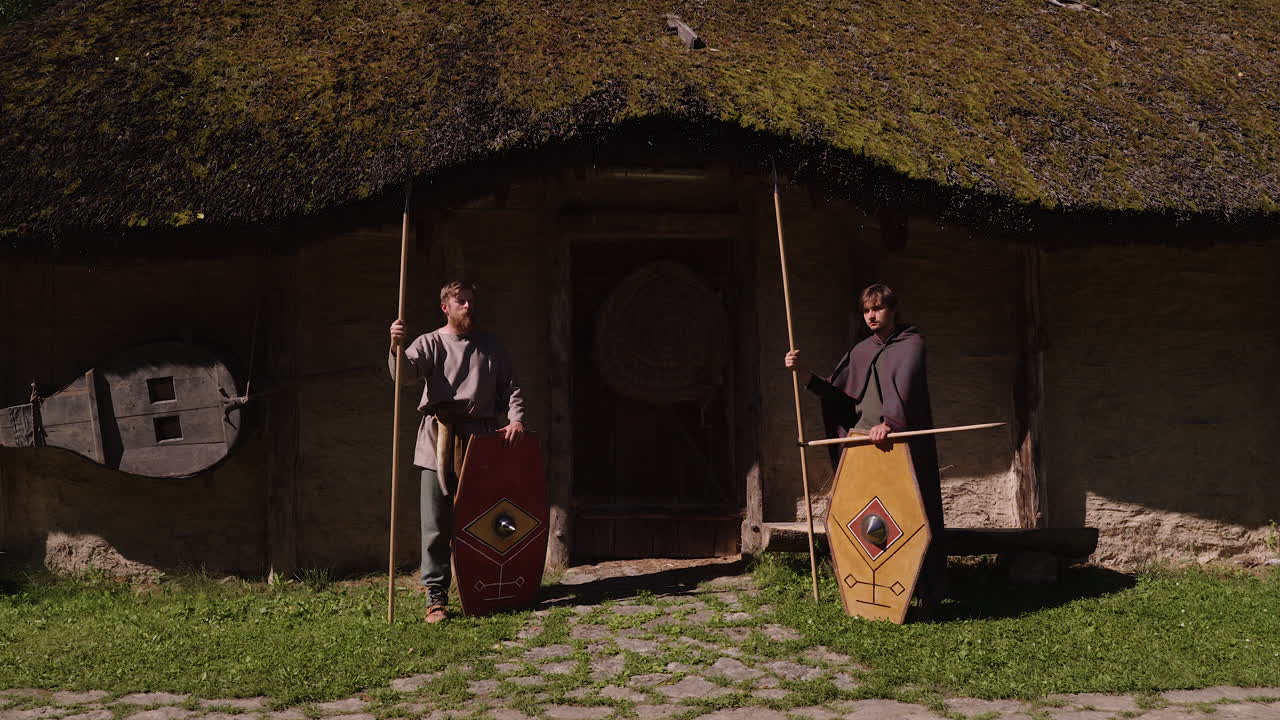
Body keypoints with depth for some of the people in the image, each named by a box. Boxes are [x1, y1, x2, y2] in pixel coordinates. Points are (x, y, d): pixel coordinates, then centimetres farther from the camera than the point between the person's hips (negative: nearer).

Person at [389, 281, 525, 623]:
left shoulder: (491, 347, 17)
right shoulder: (430, 343, 7)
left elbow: (509, 387, 13)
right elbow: (405, 373, -10)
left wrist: (516, 418, -5)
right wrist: (396, 348, -30)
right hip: (440, 442, -3)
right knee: (436, 524, -3)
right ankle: (435, 596, 2)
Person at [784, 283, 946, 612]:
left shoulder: (911, 343, 1)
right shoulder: (861, 351, 18)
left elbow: (904, 386, -16)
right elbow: (835, 391, 14)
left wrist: (888, 423, -31)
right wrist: (803, 372, -1)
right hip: (863, 438, 5)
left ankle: (927, 591, 0)